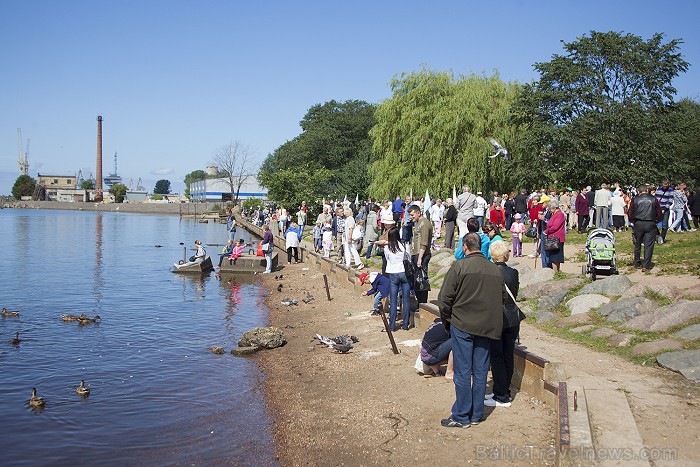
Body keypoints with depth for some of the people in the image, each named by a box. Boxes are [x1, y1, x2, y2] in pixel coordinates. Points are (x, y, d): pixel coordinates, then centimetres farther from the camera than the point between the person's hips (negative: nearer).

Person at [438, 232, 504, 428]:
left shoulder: (459, 267, -11)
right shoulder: (495, 269, 4)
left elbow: (445, 298, -10)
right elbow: (502, 298, 10)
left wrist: (448, 321, 5)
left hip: (462, 326, -4)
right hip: (487, 328, 4)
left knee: (462, 372, 3)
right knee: (480, 372, 12)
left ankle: (461, 416, 9)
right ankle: (476, 414, 20)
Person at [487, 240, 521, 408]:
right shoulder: (514, 273, -1)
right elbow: (515, 294, 9)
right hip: (512, 319, 5)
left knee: (496, 357, 2)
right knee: (508, 357, 13)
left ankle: (502, 397, 5)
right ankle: (505, 392, 24)